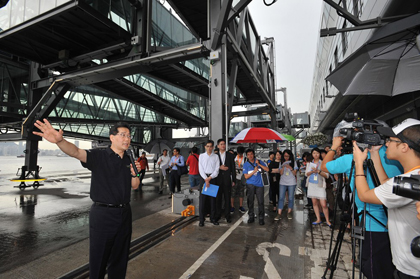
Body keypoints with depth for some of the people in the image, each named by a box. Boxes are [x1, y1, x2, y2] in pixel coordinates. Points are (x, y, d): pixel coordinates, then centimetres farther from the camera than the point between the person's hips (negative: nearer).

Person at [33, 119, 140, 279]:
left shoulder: (129, 161, 7)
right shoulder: (99, 156, -9)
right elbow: (76, 152, -28)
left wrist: (135, 174, -9)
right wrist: (59, 141, -46)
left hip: (124, 213, 5)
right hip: (103, 213, -5)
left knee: (120, 258, 19)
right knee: (98, 259, 9)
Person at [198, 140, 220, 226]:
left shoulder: (216, 156, 6)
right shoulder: (201, 156, 6)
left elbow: (217, 169, 0)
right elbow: (200, 169, -1)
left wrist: (210, 178, -11)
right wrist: (206, 179, -10)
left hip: (213, 178, 1)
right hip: (203, 177, -1)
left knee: (213, 198, 5)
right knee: (202, 199, -1)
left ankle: (213, 218, 17)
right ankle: (201, 219, 7)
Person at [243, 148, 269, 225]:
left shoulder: (259, 161, 4)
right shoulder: (246, 164, 1)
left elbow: (267, 169, -4)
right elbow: (246, 176, -3)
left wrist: (259, 164, -13)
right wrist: (254, 171, -11)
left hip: (259, 184, 0)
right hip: (250, 185, 0)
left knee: (261, 201, -2)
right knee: (250, 201, 5)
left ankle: (261, 218, 9)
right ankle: (251, 217, 20)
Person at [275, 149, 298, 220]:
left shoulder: (293, 162, 1)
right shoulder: (281, 163, 5)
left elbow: (295, 173, -2)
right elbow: (281, 173, 0)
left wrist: (290, 168, -18)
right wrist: (283, 167, -17)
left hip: (291, 183, -1)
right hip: (283, 183, 1)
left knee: (291, 198, 6)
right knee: (281, 198, -3)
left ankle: (289, 212, 20)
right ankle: (279, 214, -2)